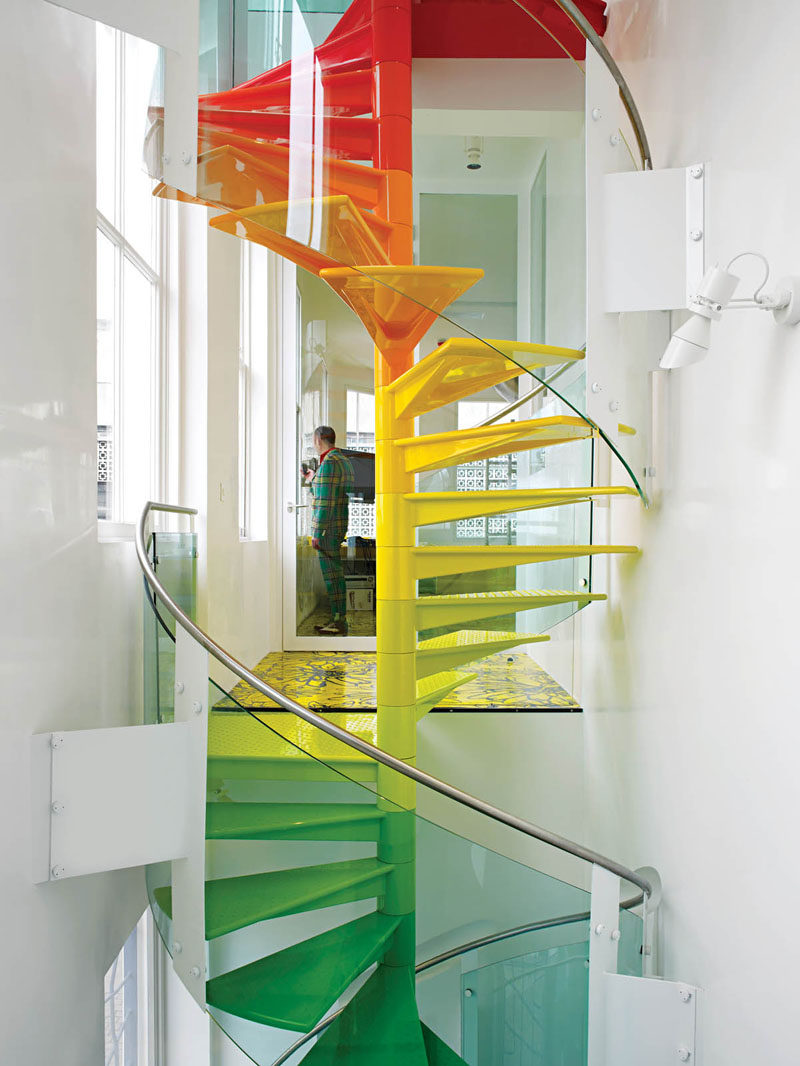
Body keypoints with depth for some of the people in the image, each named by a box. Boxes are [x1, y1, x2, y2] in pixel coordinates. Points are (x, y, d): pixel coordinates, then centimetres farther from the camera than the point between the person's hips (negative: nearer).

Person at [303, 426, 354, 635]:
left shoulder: (328, 463, -15)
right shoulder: (344, 461, 16)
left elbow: (325, 502, -21)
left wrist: (316, 533, -19)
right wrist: (311, 481, 25)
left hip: (329, 528, -10)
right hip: (343, 526, 10)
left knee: (332, 574, -5)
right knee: (334, 573, 14)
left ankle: (340, 623, 0)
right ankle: (336, 619, 21)